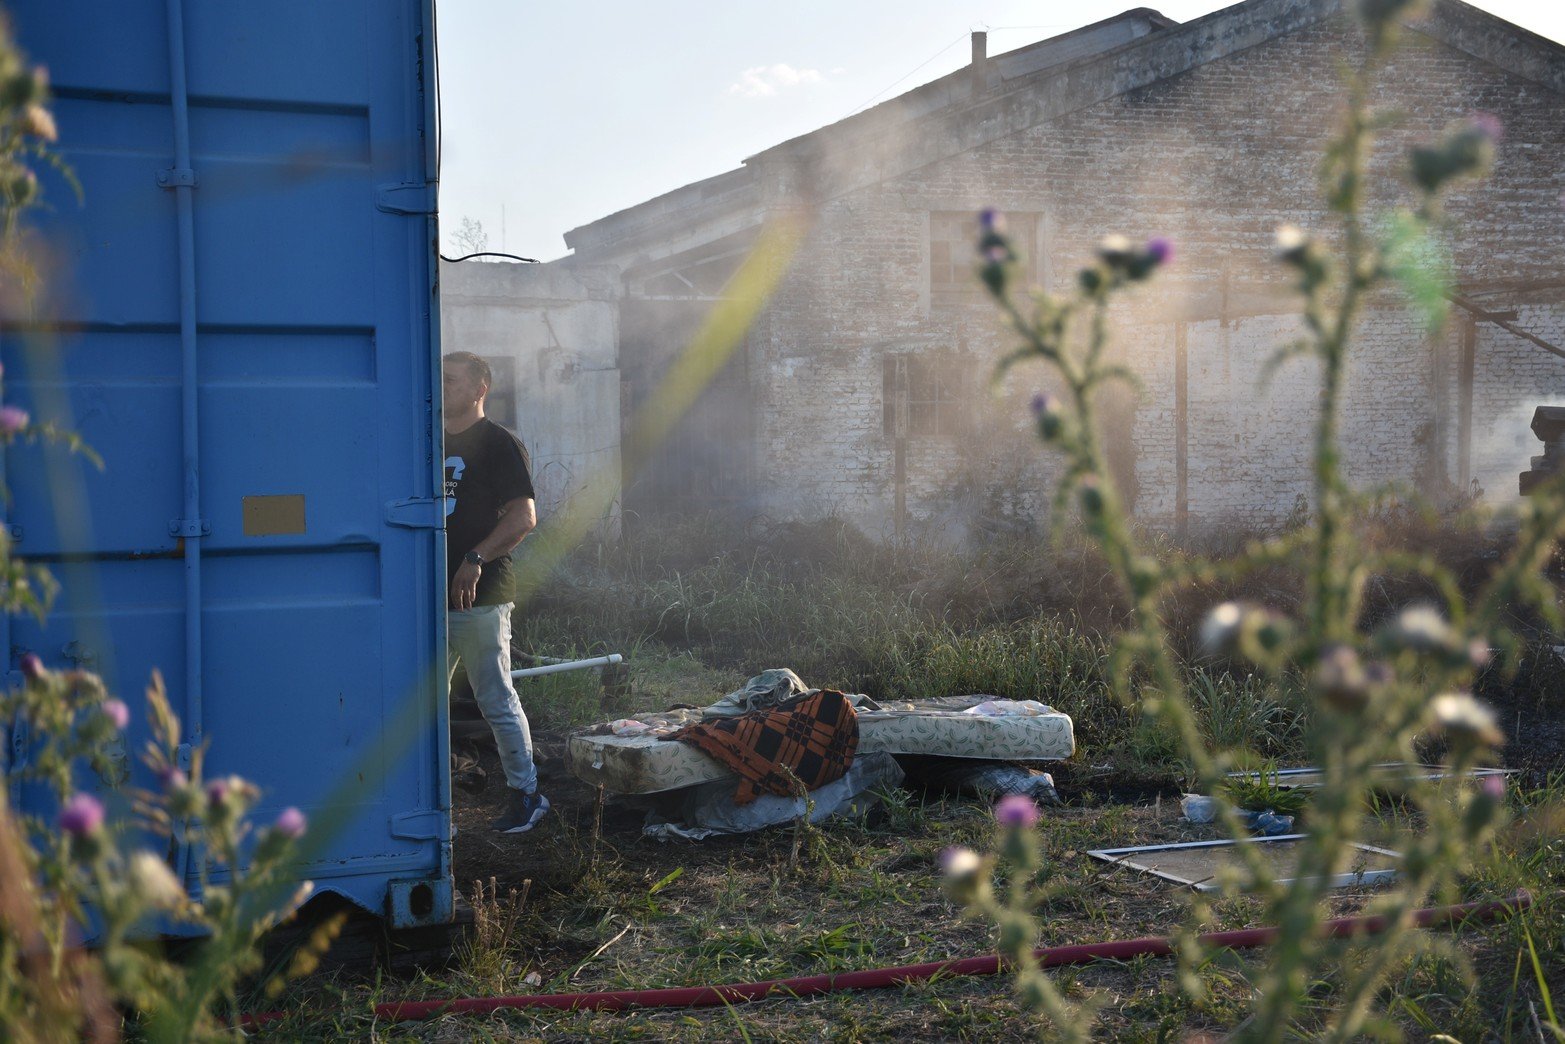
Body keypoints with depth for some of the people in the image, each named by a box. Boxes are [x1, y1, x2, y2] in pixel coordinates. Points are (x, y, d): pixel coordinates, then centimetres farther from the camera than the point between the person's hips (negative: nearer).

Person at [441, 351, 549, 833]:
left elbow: (524, 517, -15)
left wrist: (475, 559, -22)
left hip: (480, 597, -8)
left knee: (497, 702, -3)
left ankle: (526, 794, 8)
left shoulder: (500, 444, -6)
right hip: (434, 595, 8)